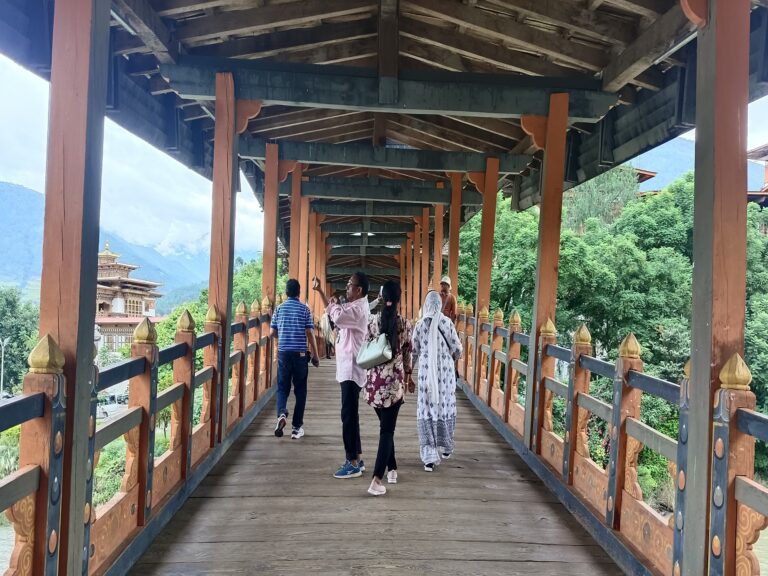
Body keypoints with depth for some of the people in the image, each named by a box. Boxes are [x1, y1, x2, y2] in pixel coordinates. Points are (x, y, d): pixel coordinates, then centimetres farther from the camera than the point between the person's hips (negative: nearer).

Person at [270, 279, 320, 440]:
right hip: (300, 354, -1)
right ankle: (297, 427, 10)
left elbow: (272, 333, 6)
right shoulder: (305, 309, -2)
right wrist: (315, 355, 3)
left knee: (282, 387, 10)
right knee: (300, 390, 8)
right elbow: (309, 334, -5)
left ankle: (282, 413, -17)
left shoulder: (279, 309, 4)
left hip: (283, 353, 1)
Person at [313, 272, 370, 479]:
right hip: (347, 369, 11)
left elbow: (337, 316, -35)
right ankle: (356, 458, 23)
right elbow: (333, 311, 30)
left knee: (349, 415, -7)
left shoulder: (358, 309, -18)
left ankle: (353, 464, 0)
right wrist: (320, 291, 21)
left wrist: (334, 304, -18)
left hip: (351, 369, -11)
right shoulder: (353, 306, 14)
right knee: (350, 414, 15)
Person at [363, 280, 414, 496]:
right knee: (387, 429, 1)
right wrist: (408, 377, 18)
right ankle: (376, 480, -7)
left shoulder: (372, 321, -3)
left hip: (374, 380, 3)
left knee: (386, 426, 19)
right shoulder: (404, 324, -6)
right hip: (394, 381, -2)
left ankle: (392, 469, 30)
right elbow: (407, 354, 2)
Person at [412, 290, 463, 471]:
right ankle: (445, 447, 33)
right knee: (445, 407, 17)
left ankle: (430, 456, -4)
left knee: (427, 411, 2)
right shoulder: (447, 322, -7)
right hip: (445, 370, 0)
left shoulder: (420, 325, -4)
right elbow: (457, 349, -4)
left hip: (426, 371, 0)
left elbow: (414, 351, 1)